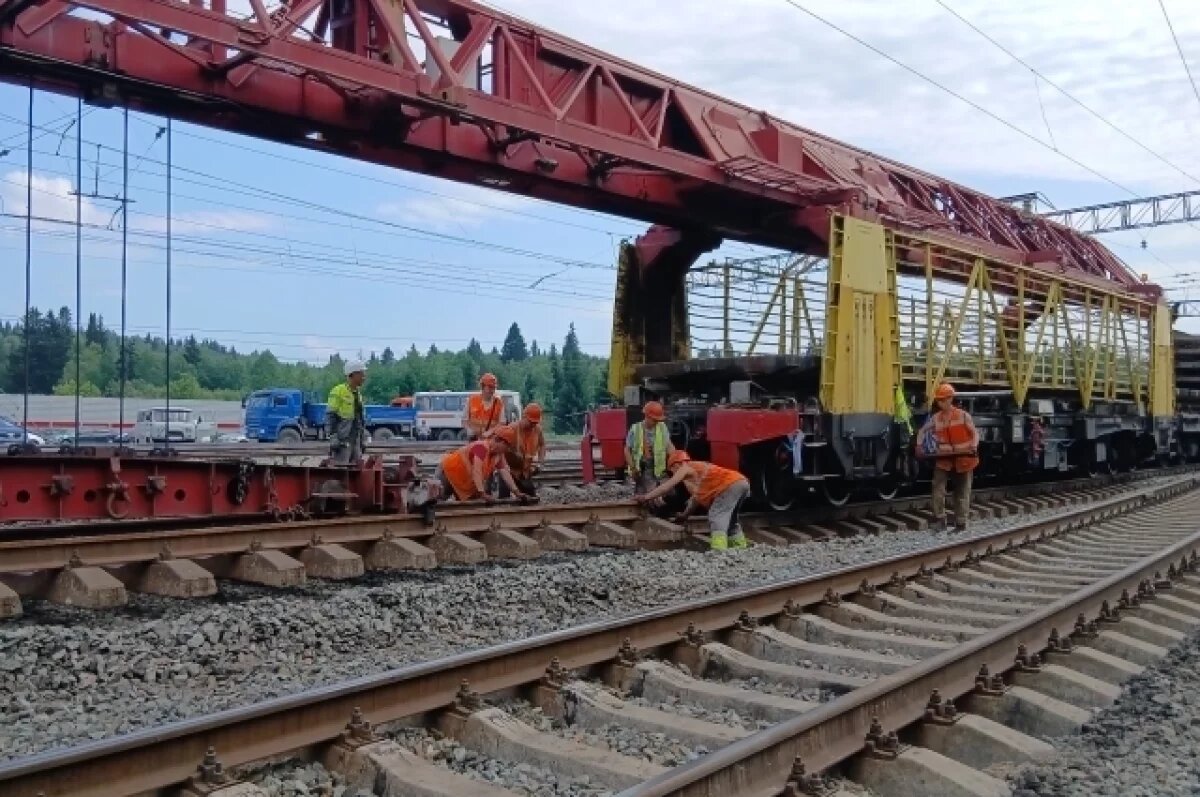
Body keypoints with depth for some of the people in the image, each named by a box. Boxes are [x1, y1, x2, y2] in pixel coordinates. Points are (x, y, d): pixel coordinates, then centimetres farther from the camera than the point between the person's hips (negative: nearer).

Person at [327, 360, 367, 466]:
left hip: (355, 440, 8)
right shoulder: (338, 391, -9)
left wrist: (363, 440, 18)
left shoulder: (358, 393, 15)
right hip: (342, 440, -8)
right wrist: (333, 440, -17)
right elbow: (330, 417, -13)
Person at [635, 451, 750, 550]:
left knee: (716, 517, -12)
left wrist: (645, 497, 10)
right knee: (729, 519, 22)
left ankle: (718, 551, -26)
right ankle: (740, 548, 18)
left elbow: (668, 486, 6)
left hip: (731, 485, -9)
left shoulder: (686, 468, 7)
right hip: (742, 483, 9)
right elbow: (696, 498, 36)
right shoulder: (698, 469, 31)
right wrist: (684, 515, 42)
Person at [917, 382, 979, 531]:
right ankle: (939, 519, -3)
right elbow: (924, 430, 17)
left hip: (963, 459, -2)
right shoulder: (935, 418, 2)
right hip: (944, 459, 2)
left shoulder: (963, 415, -7)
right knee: (938, 489, -10)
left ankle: (961, 522, 17)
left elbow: (974, 433, -3)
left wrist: (974, 446, -21)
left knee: (962, 492, 7)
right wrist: (920, 445, 4)